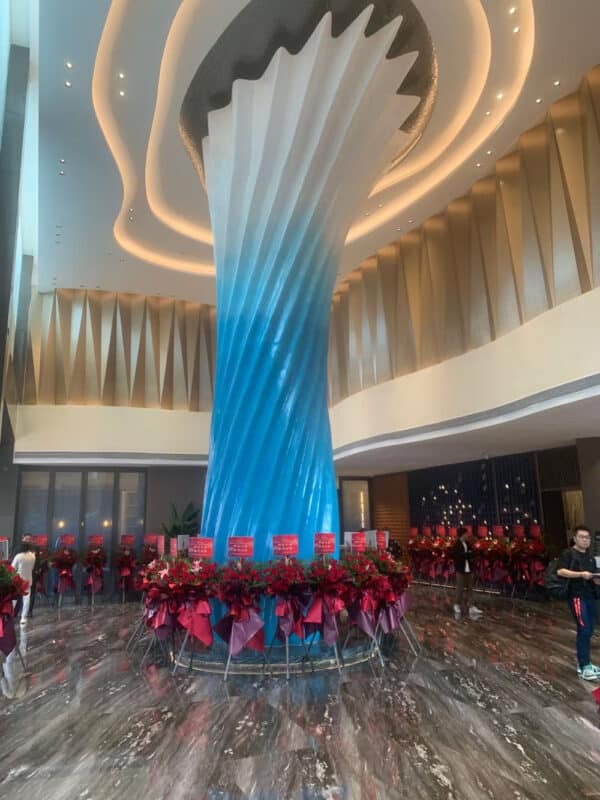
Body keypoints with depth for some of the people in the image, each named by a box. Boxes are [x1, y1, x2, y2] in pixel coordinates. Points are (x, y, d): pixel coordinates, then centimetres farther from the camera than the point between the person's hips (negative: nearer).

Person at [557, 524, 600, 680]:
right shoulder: (568, 553, -4)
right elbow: (560, 571, -16)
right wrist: (581, 574, -22)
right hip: (577, 596, -8)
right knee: (584, 630, -13)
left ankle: (582, 663, 19)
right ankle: (584, 667, -8)